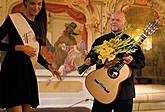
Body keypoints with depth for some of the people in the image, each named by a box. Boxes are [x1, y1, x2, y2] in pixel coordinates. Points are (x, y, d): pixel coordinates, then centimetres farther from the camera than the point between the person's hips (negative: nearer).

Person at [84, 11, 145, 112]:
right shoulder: (100, 40, 9)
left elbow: (142, 62, -1)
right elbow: (91, 56, 14)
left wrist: (132, 61, -21)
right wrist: (89, 61, -8)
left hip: (125, 90, -2)